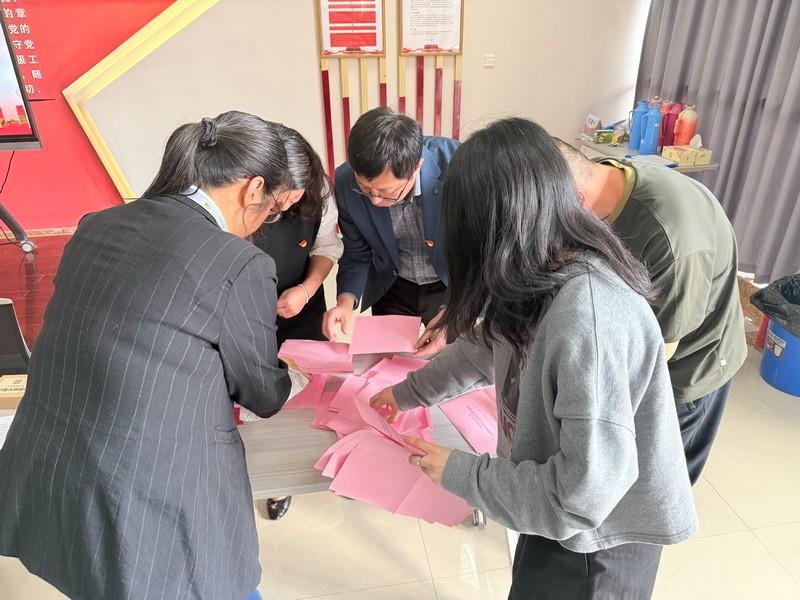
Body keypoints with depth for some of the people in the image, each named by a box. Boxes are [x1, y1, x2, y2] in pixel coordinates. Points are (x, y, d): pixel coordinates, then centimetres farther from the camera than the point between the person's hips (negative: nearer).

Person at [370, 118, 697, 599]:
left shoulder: (588, 316, -38)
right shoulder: (548, 276, -9)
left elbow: (583, 494, -34)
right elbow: (491, 347, 9)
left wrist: (458, 472, -22)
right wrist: (409, 392, 16)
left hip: (600, 535, -7)